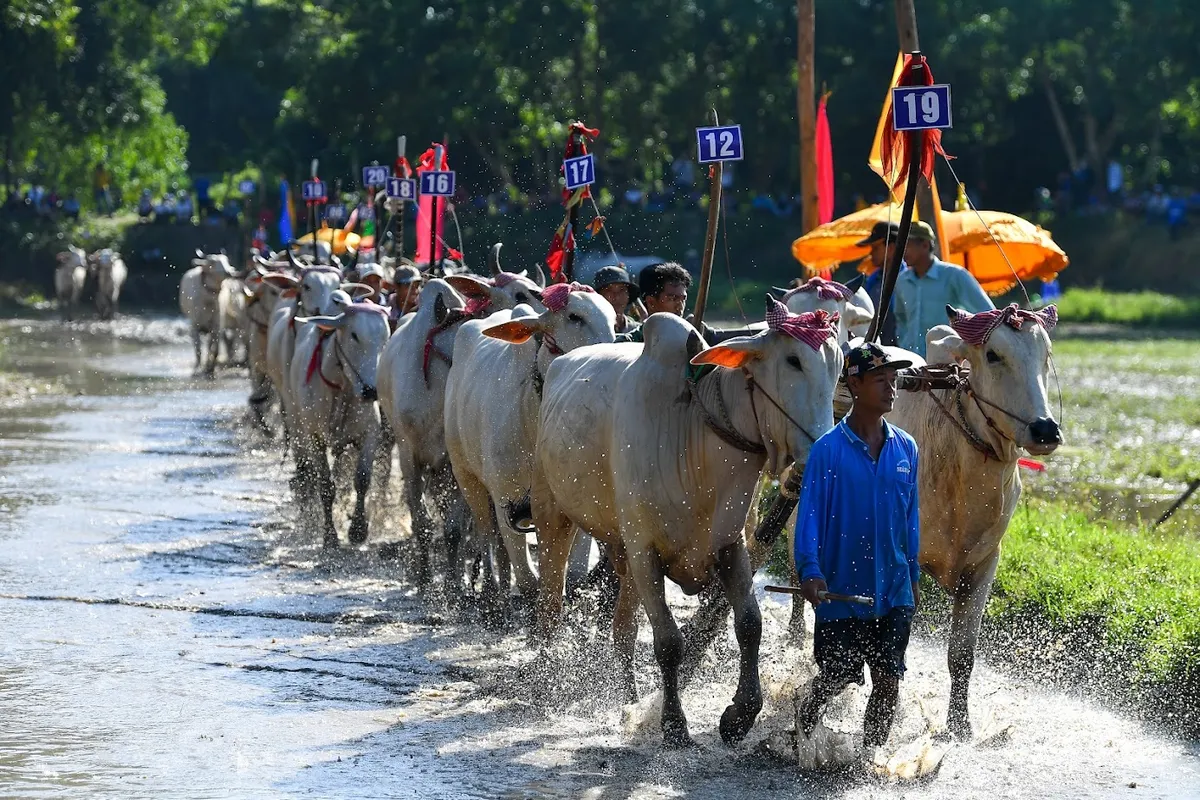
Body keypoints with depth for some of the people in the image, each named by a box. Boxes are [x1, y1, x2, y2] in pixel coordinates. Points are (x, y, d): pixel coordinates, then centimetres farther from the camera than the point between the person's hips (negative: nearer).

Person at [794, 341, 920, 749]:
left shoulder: (905, 448, 5)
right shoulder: (828, 450, -9)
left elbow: (911, 516, 14)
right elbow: (810, 514, -11)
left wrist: (913, 574, 16)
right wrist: (809, 570, -22)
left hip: (894, 590, 4)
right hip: (841, 589, -3)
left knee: (888, 680, 0)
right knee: (836, 677, 6)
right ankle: (804, 727, 35)